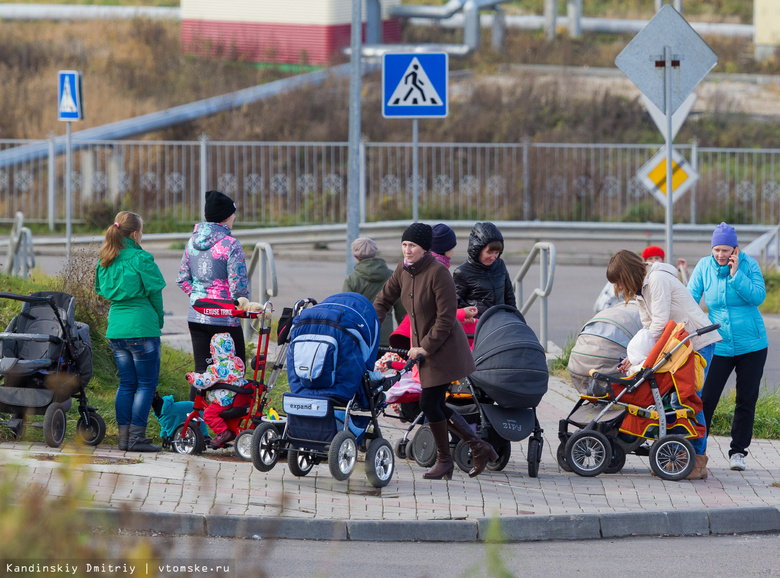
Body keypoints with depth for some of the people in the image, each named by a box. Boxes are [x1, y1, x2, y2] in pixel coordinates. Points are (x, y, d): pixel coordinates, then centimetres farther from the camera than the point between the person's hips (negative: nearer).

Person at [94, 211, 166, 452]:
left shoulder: (106, 260, 7)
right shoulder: (141, 259, -12)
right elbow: (154, 292, -7)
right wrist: (158, 319, 9)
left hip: (116, 329, 7)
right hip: (142, 328, -7)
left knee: (126, 383, 13)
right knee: (147, 383, 0)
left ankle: (124, 435, 10)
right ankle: (137, 437, -4)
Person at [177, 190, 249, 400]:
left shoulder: (193, 242, 7)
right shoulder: (230, 244, -14)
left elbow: (182, 280, 11)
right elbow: (238, 285, -16)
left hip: (196, 317, 6)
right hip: (225, 319, -6)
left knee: (201, 372, 10)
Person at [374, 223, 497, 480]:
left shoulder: (438, 273, -20)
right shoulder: (403, 270, 3)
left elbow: (446, 317, -20)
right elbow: (384, 300, 13)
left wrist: (425, 348, -19)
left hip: (445, 346, -8)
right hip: (423, 345, 8)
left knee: (429, 403, -6)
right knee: (436, 407, 9)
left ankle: (444, 459, 12)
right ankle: (479, 448, 20)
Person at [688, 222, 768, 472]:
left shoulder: (748, 264, -5)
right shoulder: (704, 267, -1)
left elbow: (758, 296, -15)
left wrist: (736, 275, -21)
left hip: (752, 345, -1)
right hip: (719, 346, 1)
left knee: (746, 400, 4)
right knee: (706, 398, -6)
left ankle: (738, 452, 14)